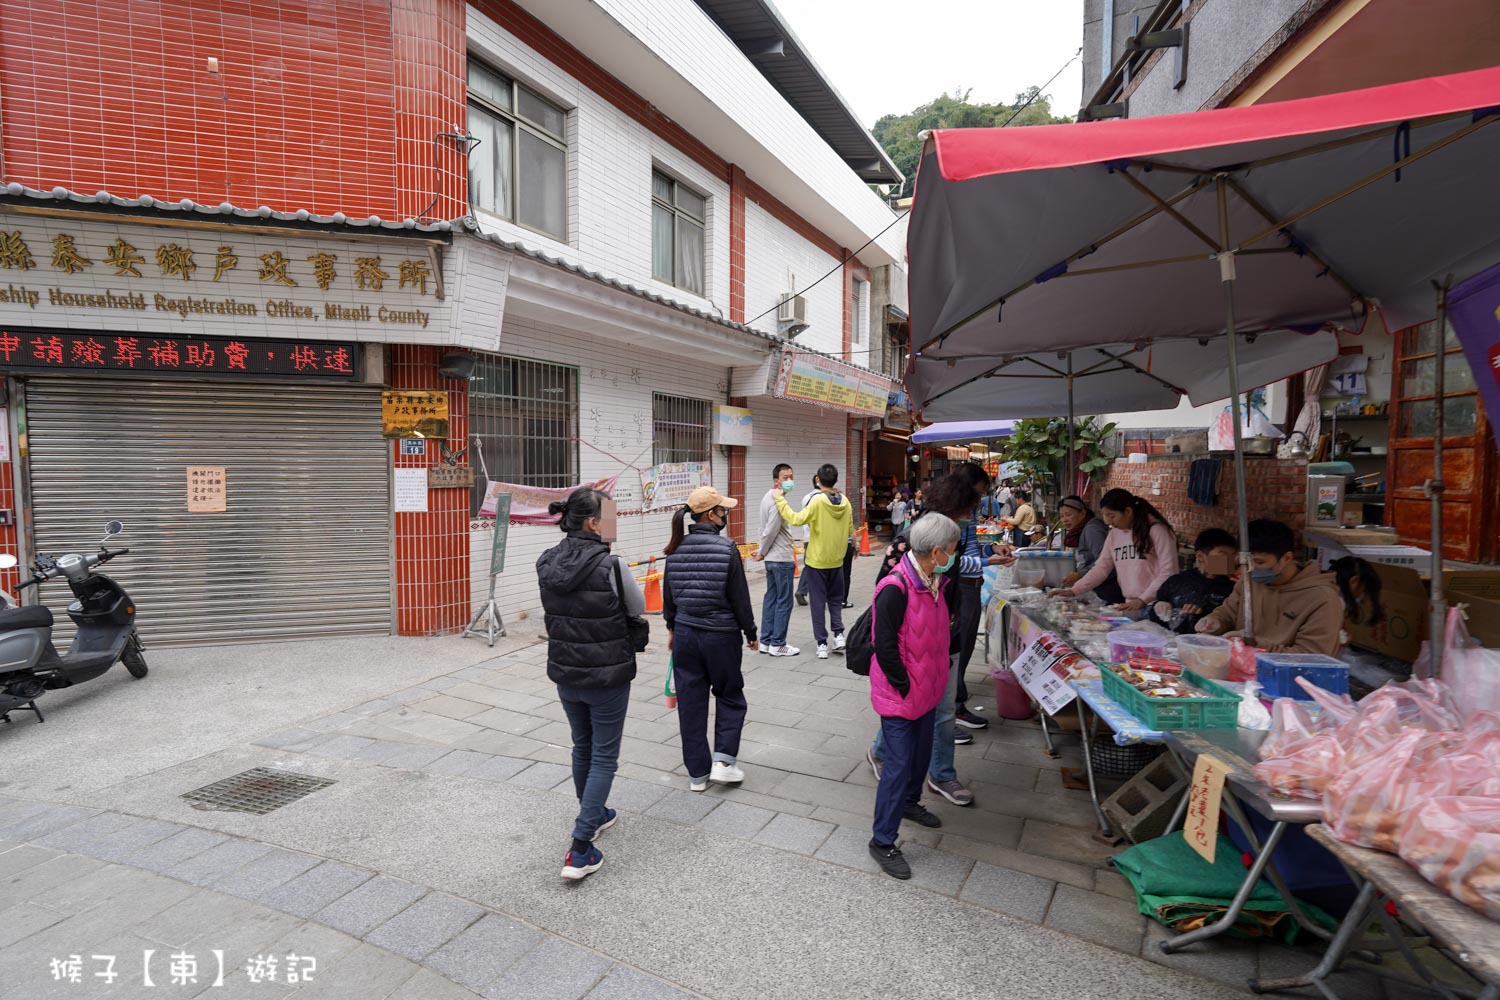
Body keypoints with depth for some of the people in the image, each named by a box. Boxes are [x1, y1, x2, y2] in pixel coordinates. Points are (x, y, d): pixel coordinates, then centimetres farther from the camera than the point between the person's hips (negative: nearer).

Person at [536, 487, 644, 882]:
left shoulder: (546, 563, -5)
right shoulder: (611, 565, -22)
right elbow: (638, 608, -5)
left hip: (565, 672, 6)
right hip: (607, 675, -6)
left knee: (582, 747, 24)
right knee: (604, 756, 7)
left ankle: (592, 815, 44)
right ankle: (580, 851, 6)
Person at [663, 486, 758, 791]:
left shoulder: (676, 550, -1)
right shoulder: (726, 548, -15)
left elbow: (669, 594, 8)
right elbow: (740, 597, -10)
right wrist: (751, 633, 3)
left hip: (685, 633, 4)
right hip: (721, 635, -4)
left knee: (690, 702, 12)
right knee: (730, 697, 18)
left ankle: (697, 773, 21)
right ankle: (723, 761, 10)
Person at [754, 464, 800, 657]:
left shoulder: (769, 497, 11)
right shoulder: (777, 501, -19)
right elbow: (771, 531, -20)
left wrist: (763, 552, 12)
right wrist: (762, 553, -7)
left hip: (772, 558, 10)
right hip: (781, 558, -10)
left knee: (771, 598, 13)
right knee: (784, 601, -1)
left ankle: (766, 641, 19)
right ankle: (777, 644, 6)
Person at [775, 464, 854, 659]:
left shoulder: (817, 501, -18)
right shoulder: (845, 502, -1)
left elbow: (796, 520, -24)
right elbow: (849, 530, 7)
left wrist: (780, 500, -17)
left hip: (817, 561, -4)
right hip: (836, 560, 4)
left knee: (818, 602, 5)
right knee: (835, 599, 20)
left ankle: (822, 644, 6)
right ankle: (839, 634, 7)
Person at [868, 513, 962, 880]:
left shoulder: (937, 583, 0)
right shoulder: (895, 588, -27)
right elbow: (885, 647, -24)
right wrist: (906, 687, -18)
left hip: (927, 689, 8)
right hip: (899, 694, -8)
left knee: (921, 752, 25)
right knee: (899, 763, -1)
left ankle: (909, 801, 50)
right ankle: (882, 841, 14)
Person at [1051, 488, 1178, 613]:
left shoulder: (1156, 530, -8)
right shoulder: (1114, 533, 9)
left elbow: (1168, 572, -11)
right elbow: (1101, 568, 12)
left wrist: (1143, 600, -18)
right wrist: (1073, 591, 2)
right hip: (1130, 606, 5)